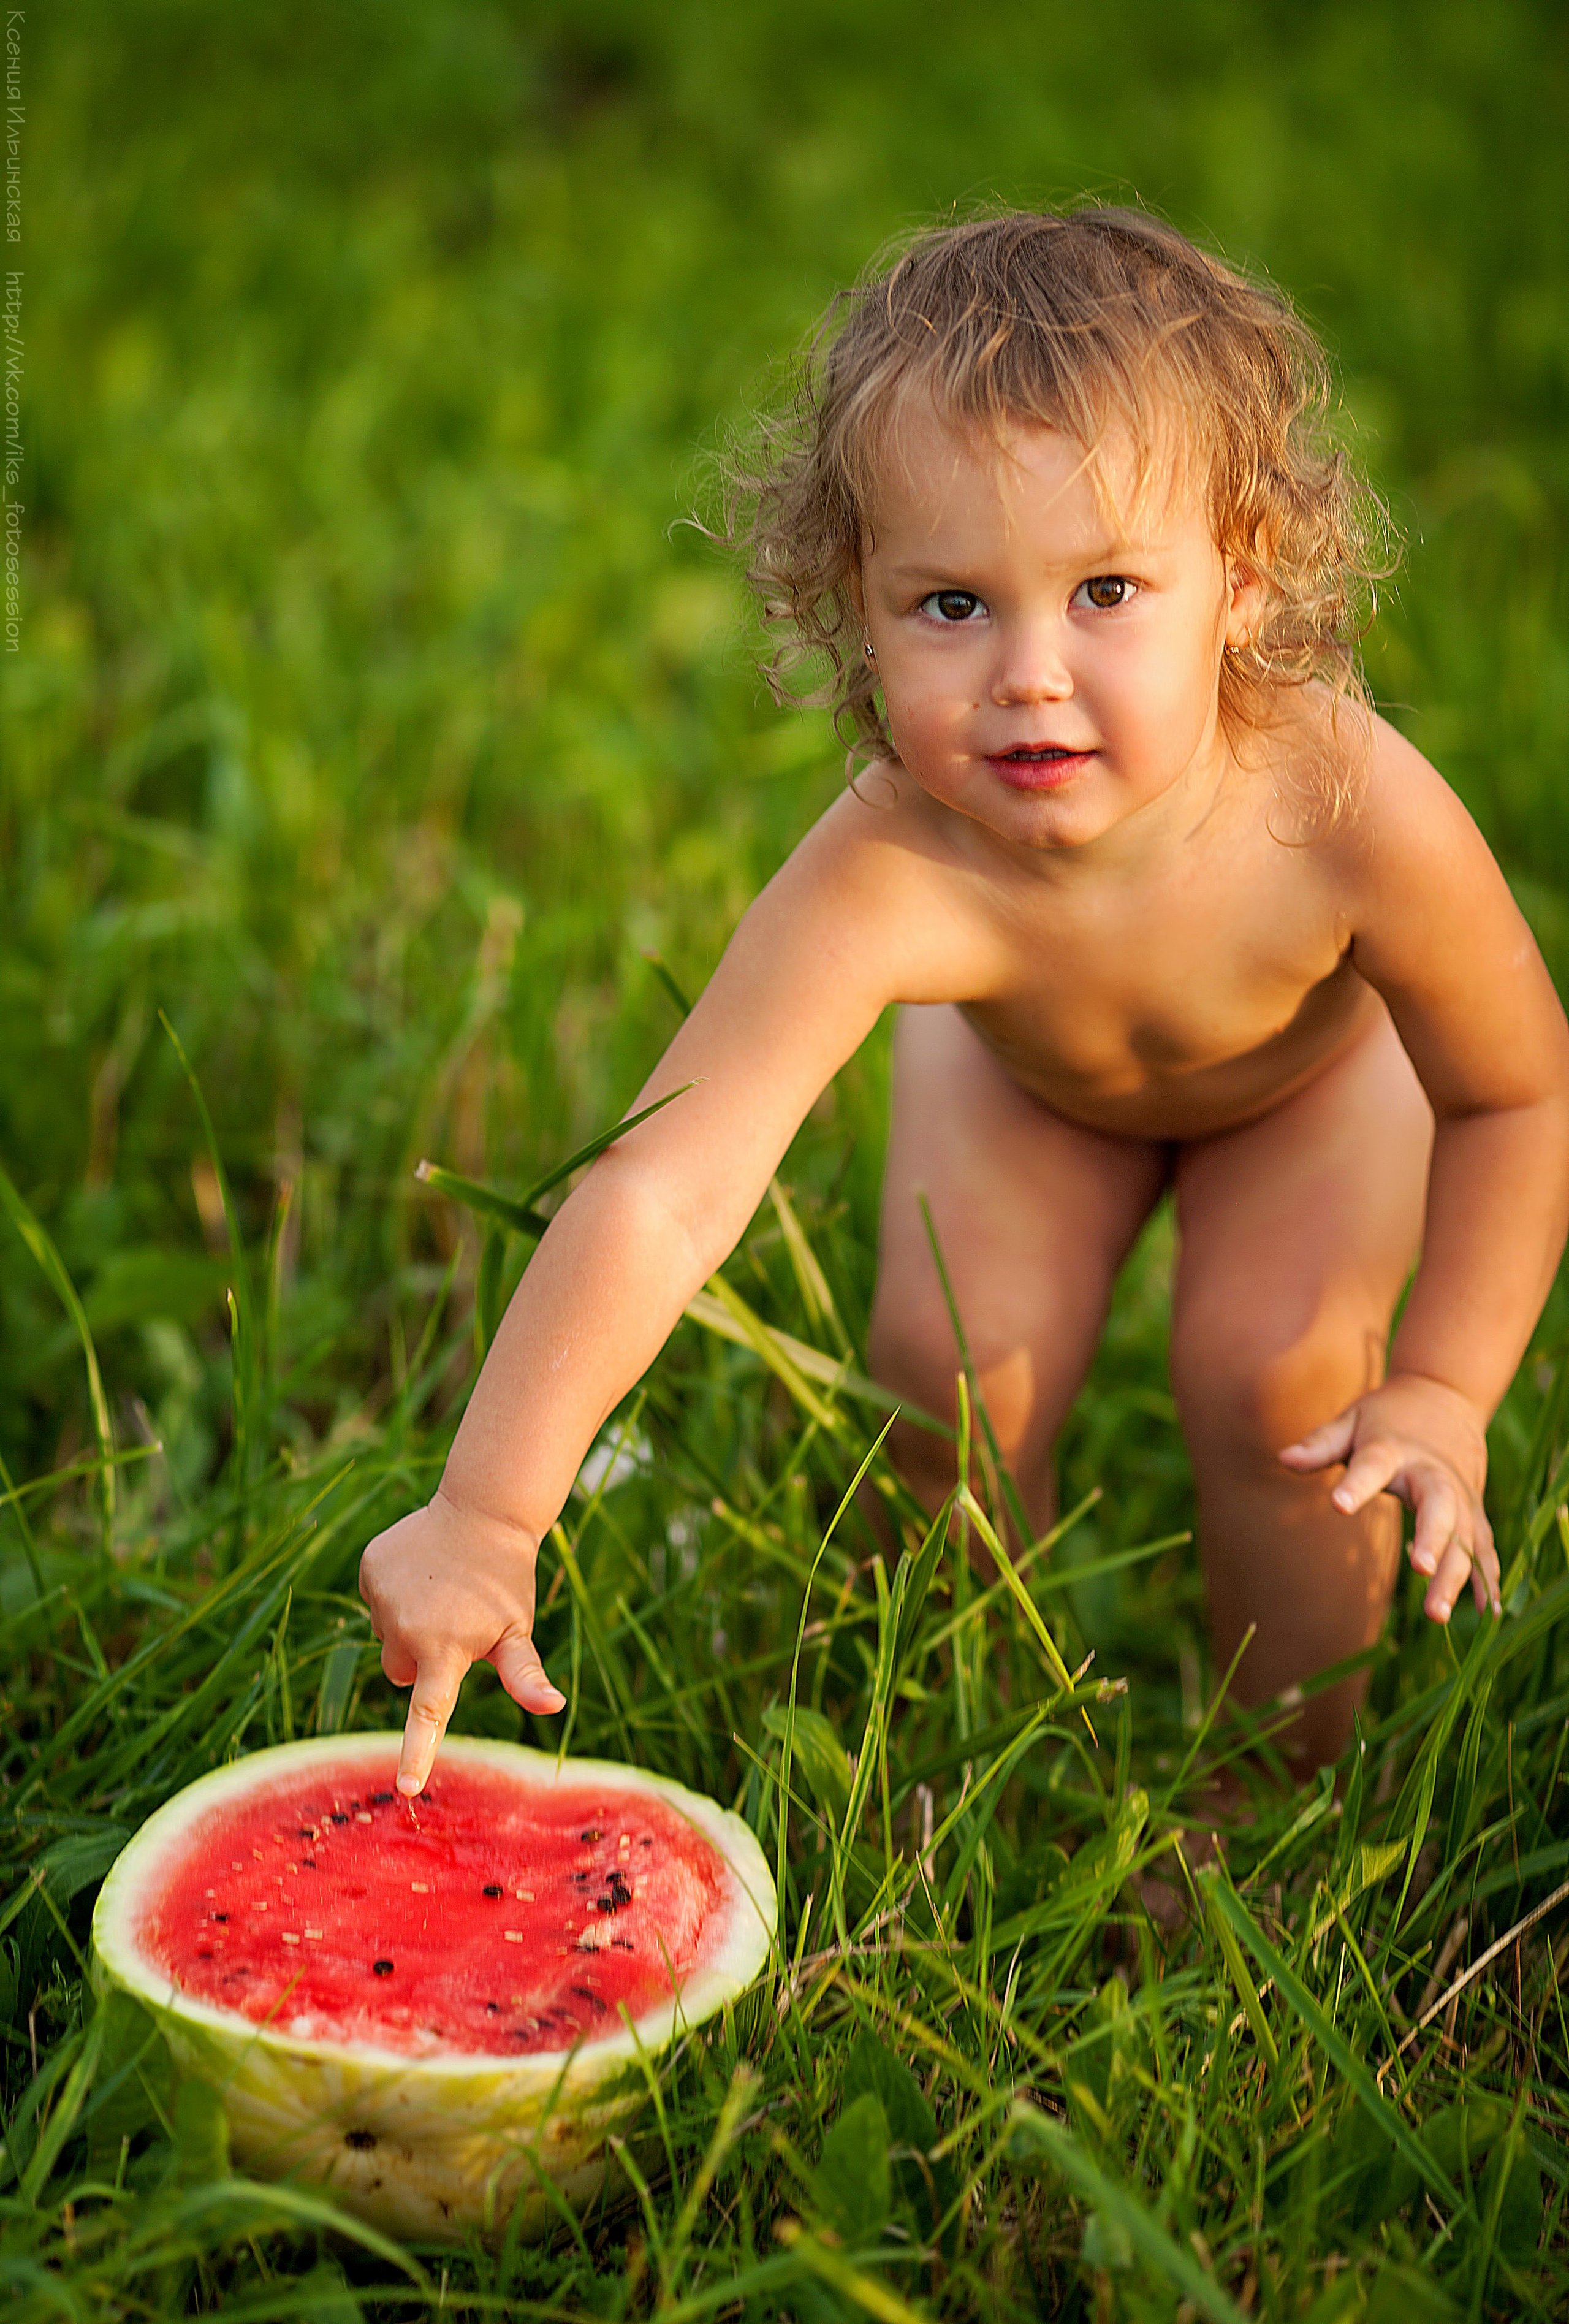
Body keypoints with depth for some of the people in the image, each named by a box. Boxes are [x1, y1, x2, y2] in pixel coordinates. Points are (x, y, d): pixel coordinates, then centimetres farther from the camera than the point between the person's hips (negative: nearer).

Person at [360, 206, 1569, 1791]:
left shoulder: (1358, 815, -42)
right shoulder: (884, 886, -45)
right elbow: (662, 1195, -51)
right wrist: (488, 1517, -57)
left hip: (1320, 1062, 0)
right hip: (1023, 1061, 1)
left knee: (1272, 1370, -17)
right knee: (956, 1359, -13)